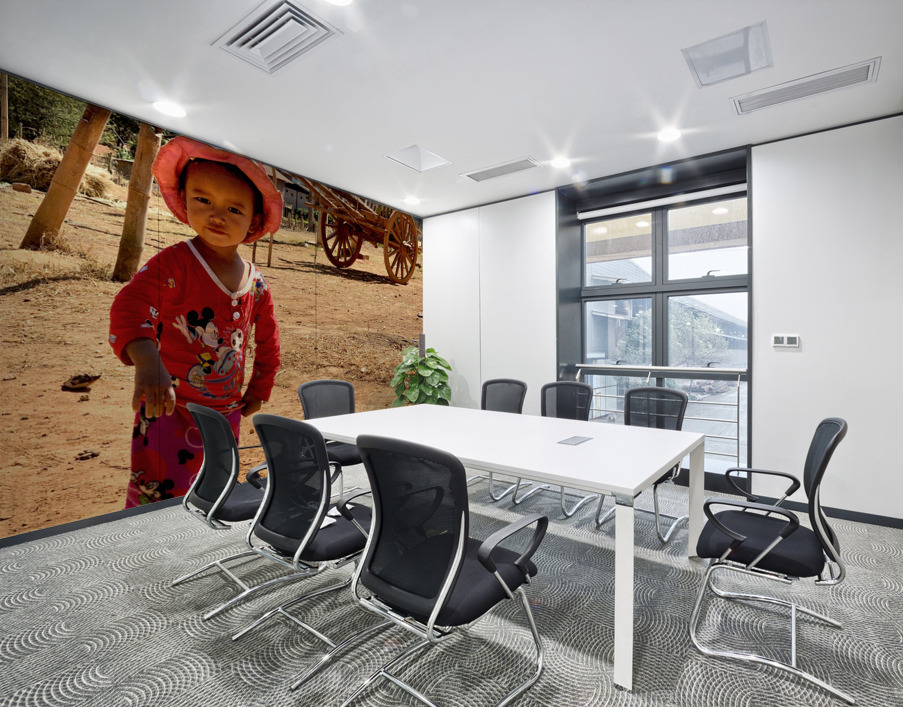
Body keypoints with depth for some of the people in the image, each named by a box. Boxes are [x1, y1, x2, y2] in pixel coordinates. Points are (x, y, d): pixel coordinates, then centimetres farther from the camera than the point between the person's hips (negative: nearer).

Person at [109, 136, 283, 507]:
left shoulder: (256, 284, 0)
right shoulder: (173, 263, -13)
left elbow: (268, 341, 12)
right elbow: (129, 306, -27)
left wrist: (258, 391, 15)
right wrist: (146, 360, -46)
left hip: (226, 412, 5)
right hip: (170, 408, -4)